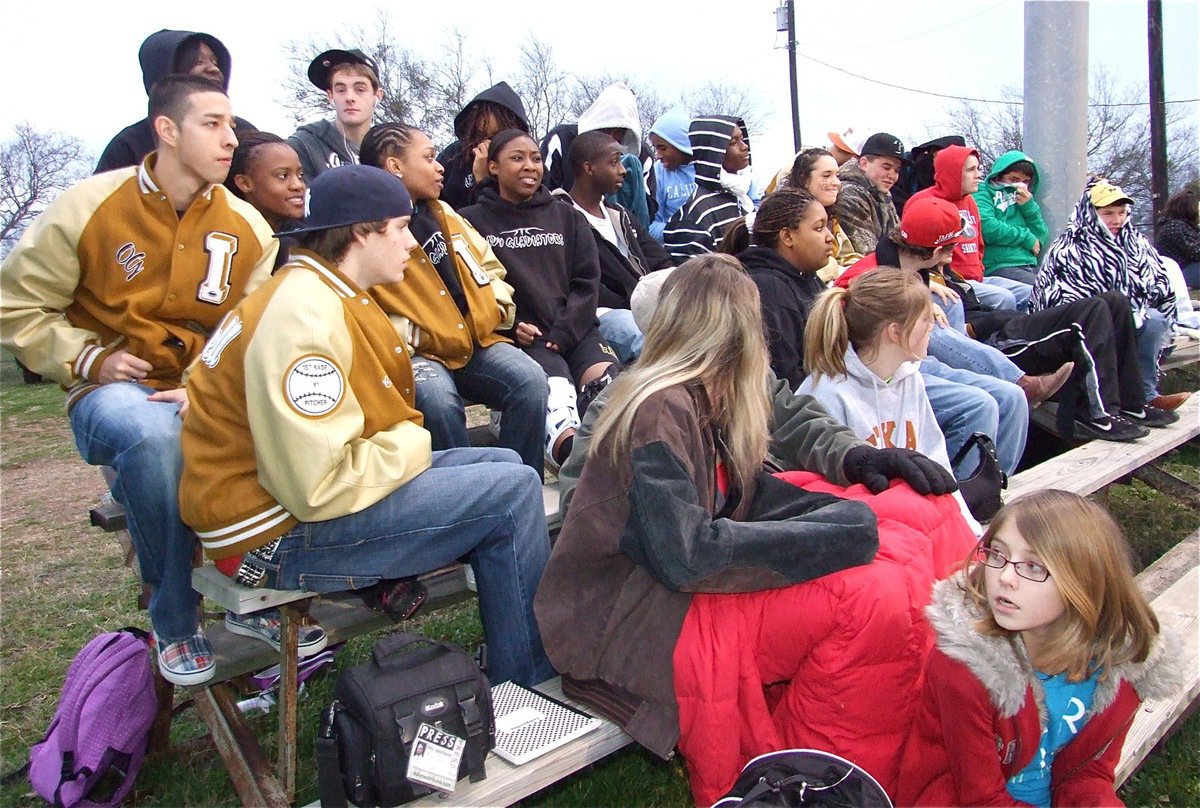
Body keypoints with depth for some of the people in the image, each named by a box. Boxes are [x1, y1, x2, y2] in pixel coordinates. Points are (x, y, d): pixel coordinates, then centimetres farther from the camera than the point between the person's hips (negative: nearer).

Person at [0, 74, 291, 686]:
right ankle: (176, 623, -16)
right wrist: (89, 360, -11)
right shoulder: (89, 207, -4)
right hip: (115, 390, -2)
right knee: (153, 434, -38)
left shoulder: (247, 227, 2)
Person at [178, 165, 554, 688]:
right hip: (280, 533, -11)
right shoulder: (303, 315, -23)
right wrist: (412, 445, -14)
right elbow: (320, 487, -29)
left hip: (313, 491, 11)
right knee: (512, 492, -14)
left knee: (503, 463, 10)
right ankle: (528, 685, 3)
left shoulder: (322, 294, 11)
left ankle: (515, 665, 16)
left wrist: (407, 442, -2)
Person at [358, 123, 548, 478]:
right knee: (438, 399, -36)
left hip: (479, 339, 6)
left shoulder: (443, 213, 16)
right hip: (418, 353, -5)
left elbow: (489, 265, 25)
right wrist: (411, 334, -18)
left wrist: (497, 309, 8)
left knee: (530, 379, -20)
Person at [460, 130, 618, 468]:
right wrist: (509, 326, -13)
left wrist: (564, 331, -6)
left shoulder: (567, 217, 22)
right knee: (556, 391, -36)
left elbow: (587, 281, 11)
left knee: (607, 378, -29)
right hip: (518, 336, -4)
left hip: (574, 330, 5)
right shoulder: (474, 221, 13)